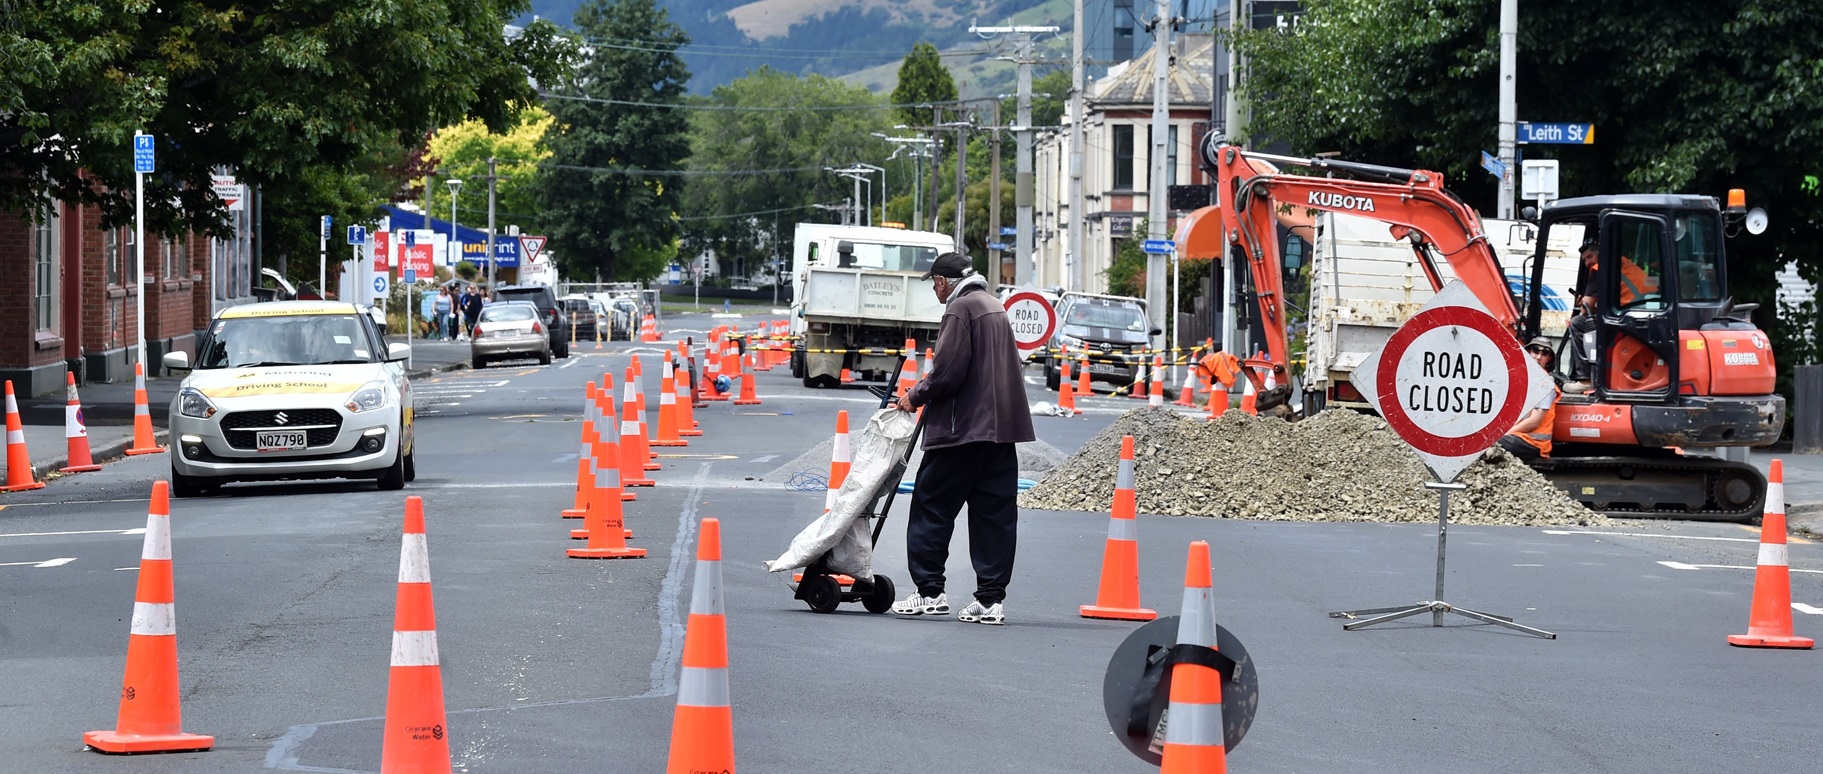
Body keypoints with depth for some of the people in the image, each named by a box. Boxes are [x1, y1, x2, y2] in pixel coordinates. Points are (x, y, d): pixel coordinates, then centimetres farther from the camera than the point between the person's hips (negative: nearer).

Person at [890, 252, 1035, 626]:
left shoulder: (960, 309, -9)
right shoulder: (995, 306, 19)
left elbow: (948, 371, -17)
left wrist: (917, 396, -1)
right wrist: (926, 392, 20)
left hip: (963, 427, -8)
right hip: (1002, 426, 8)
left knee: (932, 507, 1)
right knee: (995, 513, 5)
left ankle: (929, 591, 1)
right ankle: (991, 598, 3)